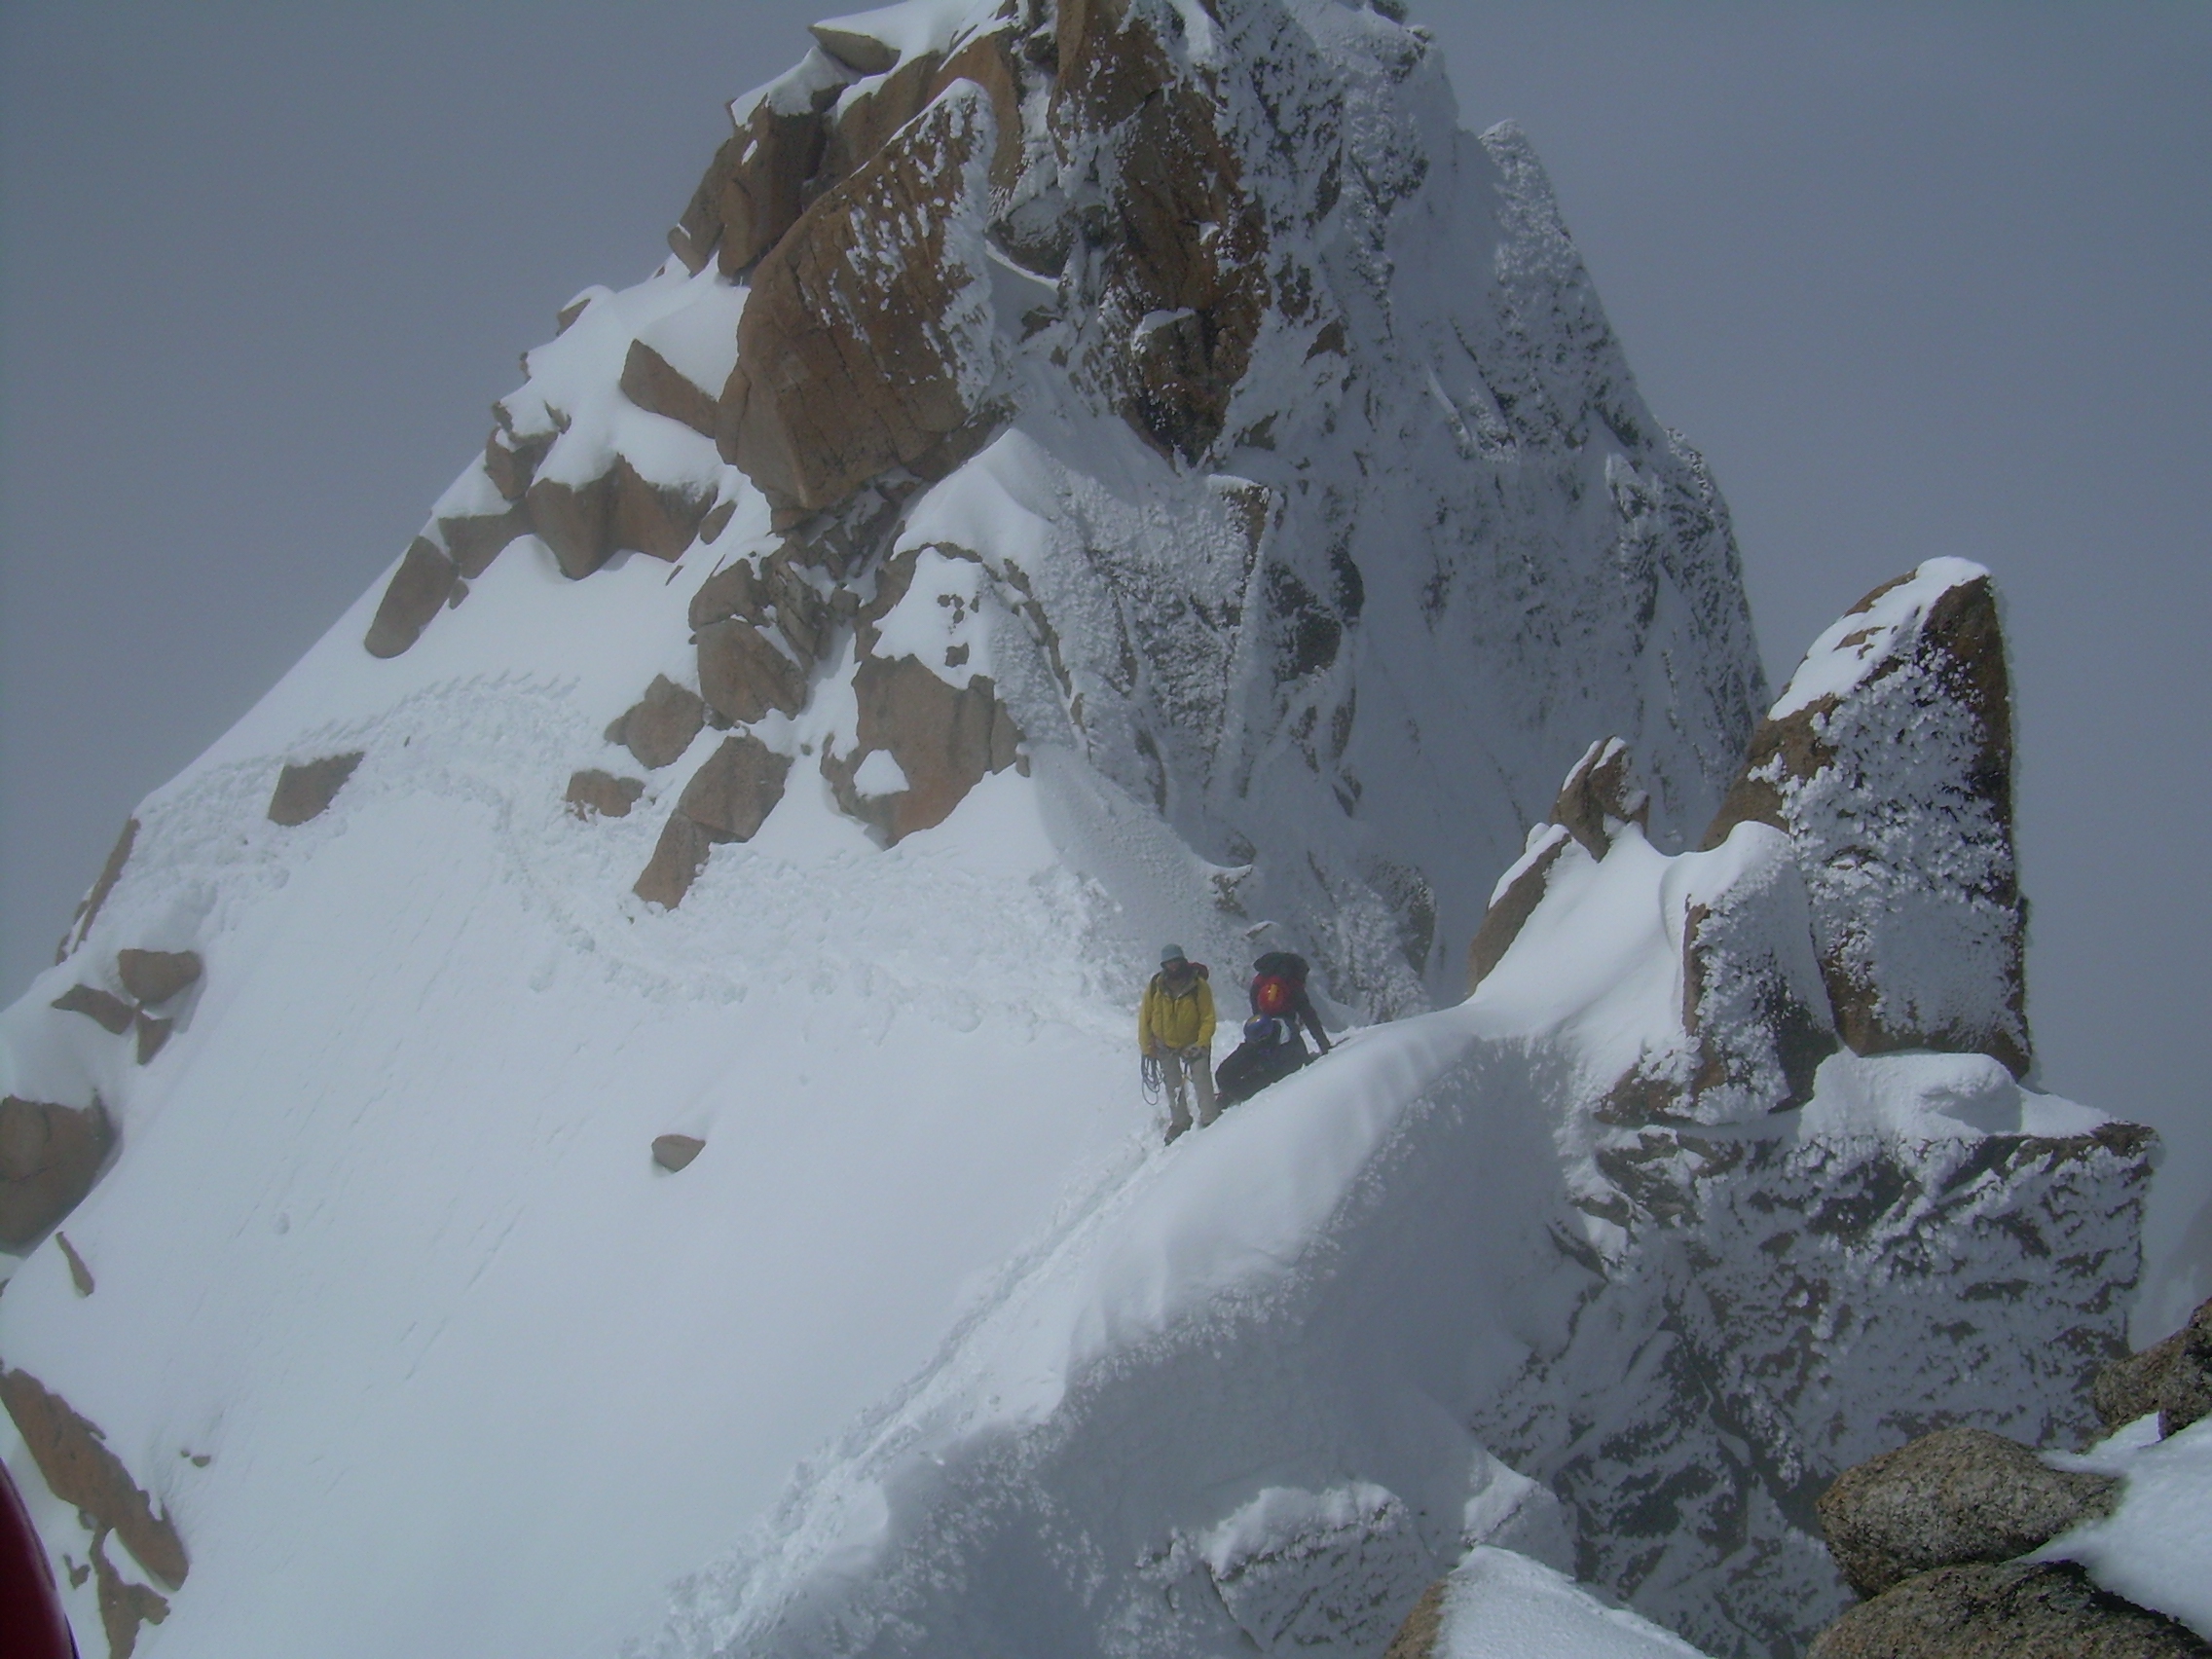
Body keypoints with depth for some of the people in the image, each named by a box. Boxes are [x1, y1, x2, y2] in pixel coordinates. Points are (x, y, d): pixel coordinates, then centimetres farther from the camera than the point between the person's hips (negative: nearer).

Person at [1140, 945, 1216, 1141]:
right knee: (1173, 1086, 11)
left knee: (1202, 1080, -10)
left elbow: (1208, 1018, -14)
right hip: (1165, 1045, 2)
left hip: (1193, 1042, -2)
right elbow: (1145, 1018, -4)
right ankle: (1179, 1122, 27)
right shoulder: (1155, 987, -14)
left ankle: (1210, 1119, 3)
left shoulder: (1198, 986, -20)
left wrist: (1201, 1044, -23)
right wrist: (1147, 1048, -4)